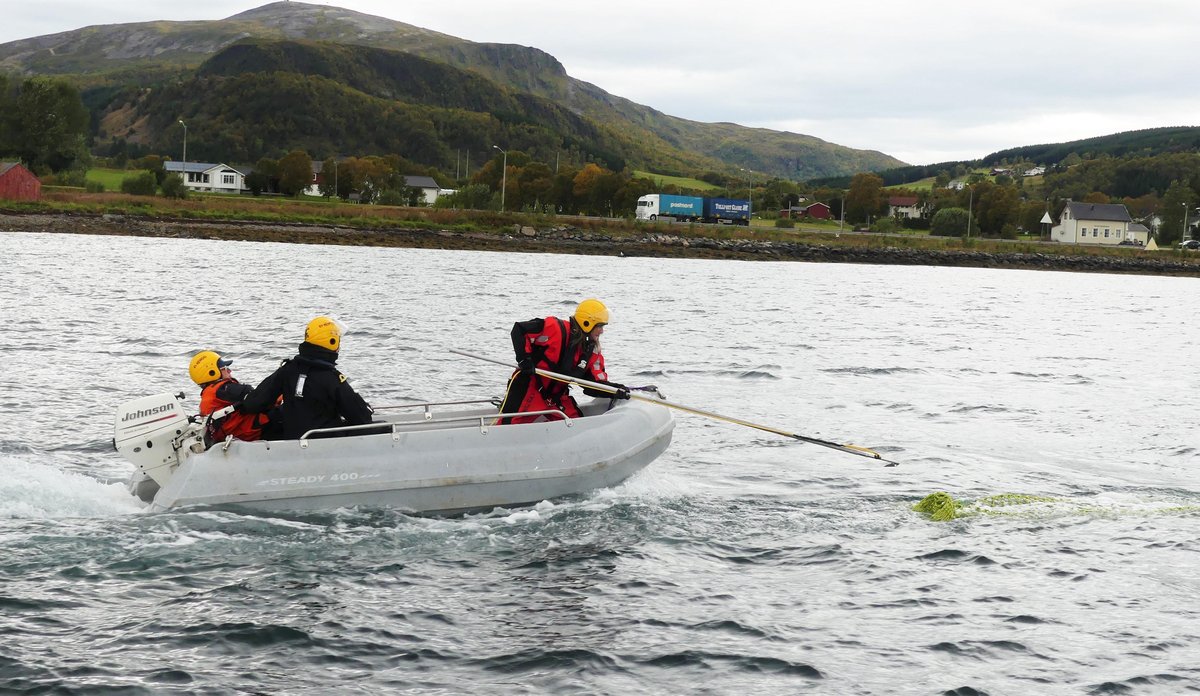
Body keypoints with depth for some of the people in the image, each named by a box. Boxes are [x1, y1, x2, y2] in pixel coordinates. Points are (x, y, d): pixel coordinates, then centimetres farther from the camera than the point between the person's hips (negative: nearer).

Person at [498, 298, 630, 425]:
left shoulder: (592, 351, 5)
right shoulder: (556, 329, -17)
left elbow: (596, 383, 5)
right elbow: (519, 330, -16)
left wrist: (616, 390, -13)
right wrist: (524, 358, -23)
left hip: (558, 395, 7)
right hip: (529, 385, -7)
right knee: (510, 422, -19)